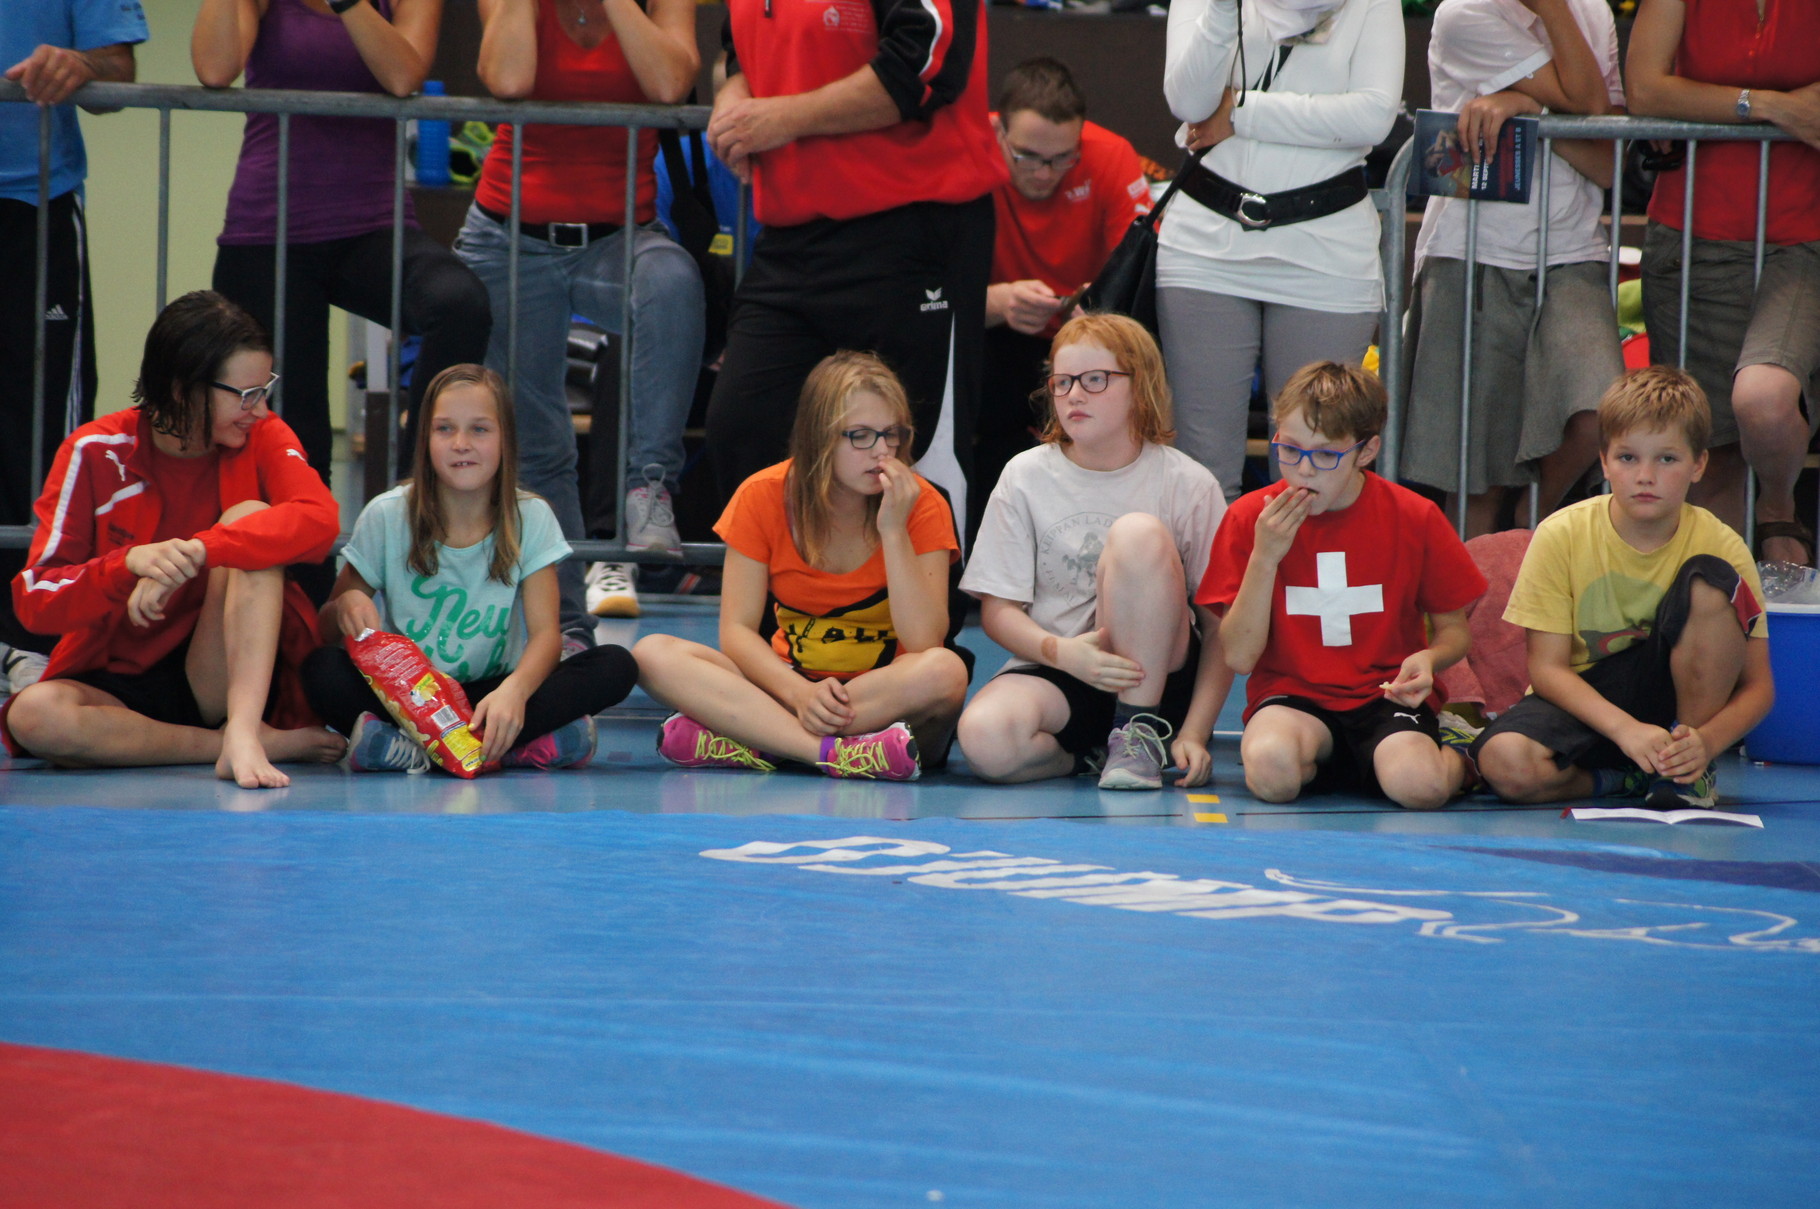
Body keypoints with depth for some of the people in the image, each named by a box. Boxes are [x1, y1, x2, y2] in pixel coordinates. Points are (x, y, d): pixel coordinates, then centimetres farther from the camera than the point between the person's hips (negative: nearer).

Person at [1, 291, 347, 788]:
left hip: (227, 682, 0)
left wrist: (197, 552, -37)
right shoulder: (96, 453, -5)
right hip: (116, 685, 0)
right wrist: (130, 563, -30)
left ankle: (243, 735, -35)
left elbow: (319, 519, -24)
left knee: (249, 519, -21)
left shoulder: (263, 438, -2)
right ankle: (274, 742, -28)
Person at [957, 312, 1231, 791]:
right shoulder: (1025, 478, 3)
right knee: (985, 739, -35)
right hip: (1053, 672, 1)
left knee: (1137, 532, -27)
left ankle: (1141, 732, -19)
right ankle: (1090, 754, -2)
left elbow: (1221, 627, -3)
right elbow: (998, 610, 1)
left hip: (1158, 676, -1)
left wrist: (1194, 733, -14)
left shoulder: (1188, 485, -3)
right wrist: (1064, 653, -20)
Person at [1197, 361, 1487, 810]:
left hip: (1385, 694, 0)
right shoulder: (1249, 517, -2)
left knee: (1417, 785, -32)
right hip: (1290, 695, 0)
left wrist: (1429, 659, -15)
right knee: (1271, 772, -36)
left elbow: (1453, 629, 9)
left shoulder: (1414, 518, -1)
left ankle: (1455, 756, 4)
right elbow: (1239, 657, -5)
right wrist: (1264, 557, -16)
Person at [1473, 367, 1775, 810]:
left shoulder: (1722, 547, -11)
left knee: (1708, 583, -25)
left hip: (1670, 696, 1)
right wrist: (1625, 728, -29)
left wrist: (1705, 741, -31)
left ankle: (1693, 772, -13)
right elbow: (1547, 668, -12)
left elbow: (1757, 686, -10)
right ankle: (1627, 781, -5)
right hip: (1584, 702, -1)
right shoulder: (1562, 536, -12)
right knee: (1506, 763, -34)